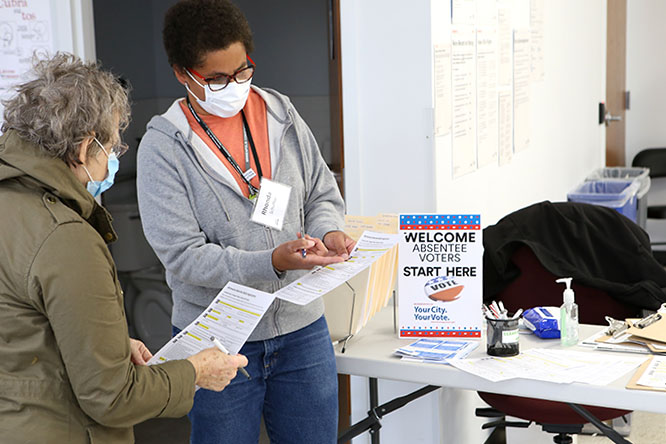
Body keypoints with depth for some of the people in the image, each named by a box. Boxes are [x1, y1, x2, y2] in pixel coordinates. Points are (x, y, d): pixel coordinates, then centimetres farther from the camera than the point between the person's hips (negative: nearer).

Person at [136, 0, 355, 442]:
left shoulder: (282, 116, 3)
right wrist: (272, 262, -28)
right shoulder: (163, 147, -10)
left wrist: (328, 230, -11)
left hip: (301, 327, 4)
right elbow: (183, 255, -16)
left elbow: (322, 193, 12)